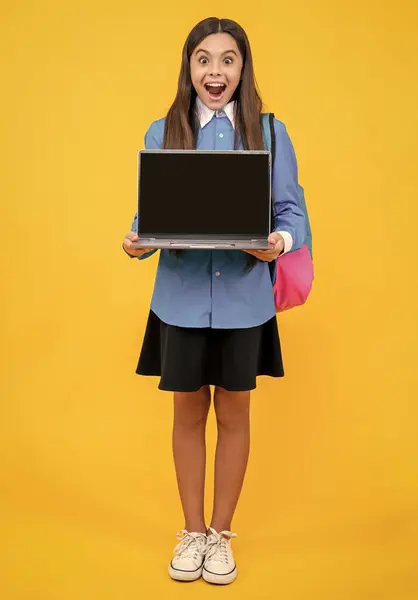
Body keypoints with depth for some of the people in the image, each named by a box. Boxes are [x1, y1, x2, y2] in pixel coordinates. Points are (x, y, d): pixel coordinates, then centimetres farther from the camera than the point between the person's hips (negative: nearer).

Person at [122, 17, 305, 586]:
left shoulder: (270, 132, 0)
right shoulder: (162, 133, 4)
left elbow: (291, 211, -1)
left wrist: (280, 241, -22)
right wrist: (137, 241, -17)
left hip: (243, 299, 0)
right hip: (181, 296, 1)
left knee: (233, 414, 11)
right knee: (189, 412, 12)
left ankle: (221, 534, 31)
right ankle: (192, 532, 32)